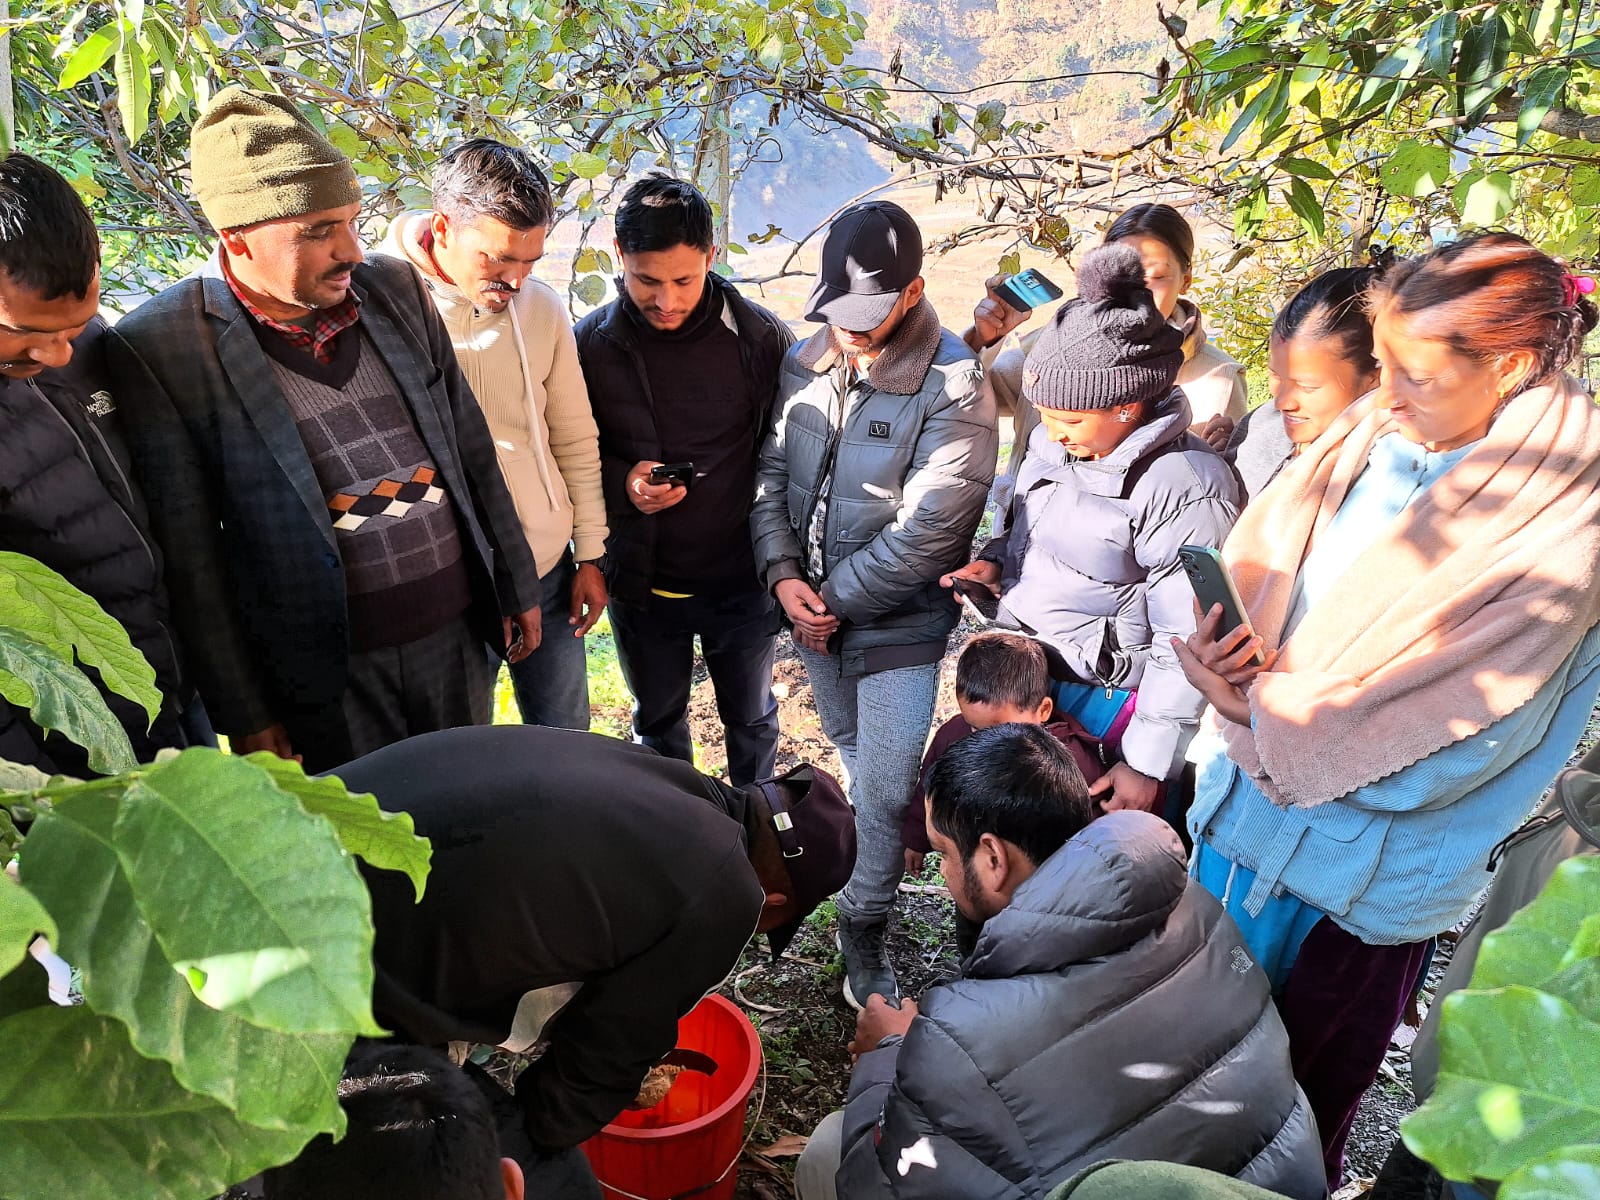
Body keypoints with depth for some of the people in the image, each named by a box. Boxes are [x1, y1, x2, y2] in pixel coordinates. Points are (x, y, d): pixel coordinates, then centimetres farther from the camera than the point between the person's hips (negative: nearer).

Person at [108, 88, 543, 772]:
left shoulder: (396, 290, 2)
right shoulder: (159, 348, -11)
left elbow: (472, 449, 9)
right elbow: (190, 555, -8)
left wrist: (517, 585, 11)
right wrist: (245, 716, -5)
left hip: (460, 632, 4)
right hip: (327, 670, -4)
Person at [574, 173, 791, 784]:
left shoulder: (762, 338, -13)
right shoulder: (590, 343, -9)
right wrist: (621, 482, -18)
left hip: (741, 580, -1)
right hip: (641, 581, 1)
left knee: (751, 719, 20)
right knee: (658, 722, 22)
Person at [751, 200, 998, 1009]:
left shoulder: (953, 388, -18)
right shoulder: (805, 364, 0)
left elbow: (928, 530, -21)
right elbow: (771, 473, 4)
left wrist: (836, 598, -15)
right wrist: (783, 572, -10)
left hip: (899, 620, -5)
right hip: (812, 608, 6)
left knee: (885, 786, -1)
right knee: (851, 752, 23)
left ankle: (864, 930, 22)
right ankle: (876, 863, 49)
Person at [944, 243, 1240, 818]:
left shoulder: (1182, 489, -22)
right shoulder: (1054, 443, 1)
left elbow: (1188, 651, -20)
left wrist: (1147, 765, -17)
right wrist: (993, 563, -1)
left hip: (1099, 707, -7)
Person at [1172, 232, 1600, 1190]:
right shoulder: (1375, 435, -2)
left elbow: (1429, 761, -19)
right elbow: (1257, 578, 6)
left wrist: (1256, 716, -15)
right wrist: (1230, 650, -15)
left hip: (1359, 890, -5)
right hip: (1242, 817, 5)